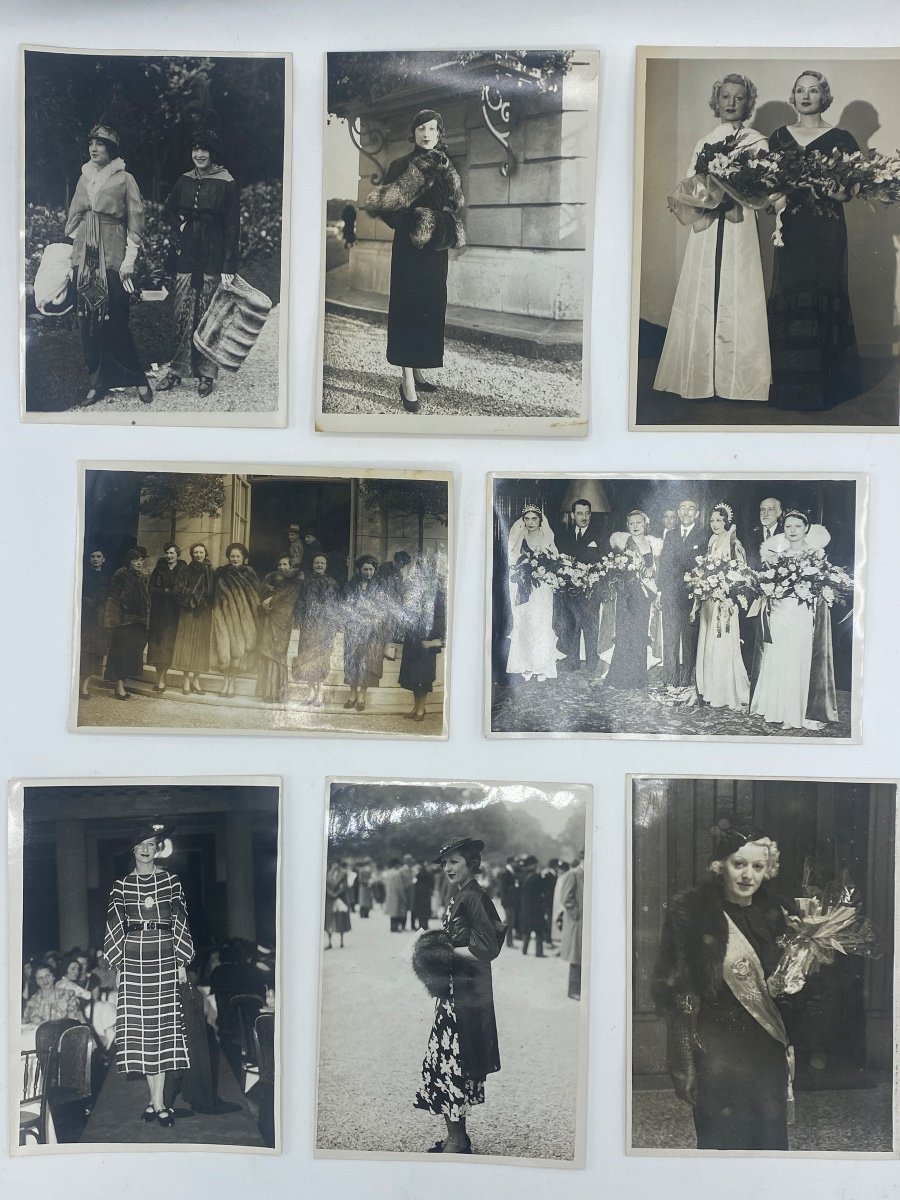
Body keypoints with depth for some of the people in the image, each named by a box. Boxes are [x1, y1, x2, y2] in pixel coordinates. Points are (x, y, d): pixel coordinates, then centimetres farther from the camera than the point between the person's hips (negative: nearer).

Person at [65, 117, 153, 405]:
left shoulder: (124, 179, -2)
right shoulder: (85, 177, 13)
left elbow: (135, 221, -4)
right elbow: (74, 217, 17)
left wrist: (129, 260, -9)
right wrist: (75, 256, 11)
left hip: (112, 255, -5)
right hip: (85, 255, 5)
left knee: (113, 322, -8)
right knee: (88, 320, 3)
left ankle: (138, 379, 5)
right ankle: (96, 382, 8)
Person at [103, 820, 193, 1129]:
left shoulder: (171, 881, 4)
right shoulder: (121, 885, 7)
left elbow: (181, 922, 4)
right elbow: (115, 925, 7)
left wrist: (182, 962, 0)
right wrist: (118, 963, 1)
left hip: (164, 956, -1)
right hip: (133, 956, 1)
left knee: (163, 1025, -4)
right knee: (140, 1027, 0)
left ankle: (157, 1102, 0)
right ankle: (158, 1101, 8)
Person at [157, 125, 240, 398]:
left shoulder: (227, 184, -6)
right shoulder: (185, 181, 9)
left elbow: (232, 227, -8)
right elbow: (169, 210, 27)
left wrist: (229, 267, -13)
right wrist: (180, 228, 9)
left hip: (213, 258, -4)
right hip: (187, 255, 4)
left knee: (208, 316, 0)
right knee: (183, 314, 4)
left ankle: (207, 374, 8)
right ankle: (177, 370, 10)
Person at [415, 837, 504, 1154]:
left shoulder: (472, 898, -17)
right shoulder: (460, 896, 11)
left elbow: (486, 949, -20)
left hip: (466, 994, -9)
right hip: (454, 991, 9)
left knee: (451, 1065, -2)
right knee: (445, 1062, 14)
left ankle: (456, 1141, 9)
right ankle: (457, 1137, 24)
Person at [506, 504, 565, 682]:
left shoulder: (548, 538, 6)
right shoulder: (518, 539, 6)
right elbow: (511, 562, 6)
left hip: (542, 589, 0)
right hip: (524, 589, 1)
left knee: (542, 624, -4)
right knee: (524, 624, -2)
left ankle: (542, 668, 1)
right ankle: (527, 667, 2)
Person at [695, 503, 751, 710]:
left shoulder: (734, 544, -6)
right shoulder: (711, 543, 15)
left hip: (726, 601, -7)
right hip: (709, 601, 7)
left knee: (724, 645, -7)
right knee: (709, 646, 7)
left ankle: (731, 695, -2)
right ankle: (713, 691, 13)